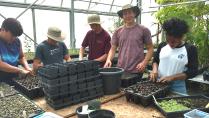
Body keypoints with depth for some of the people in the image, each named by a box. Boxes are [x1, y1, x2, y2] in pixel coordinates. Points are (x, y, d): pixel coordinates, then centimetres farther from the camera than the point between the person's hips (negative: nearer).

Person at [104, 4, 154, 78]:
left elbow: (150, 49, 3)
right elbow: (113, 49, 9)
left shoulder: (143, 30, 1)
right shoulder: (118, 32, 7)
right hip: (120, 70, 2)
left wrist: (144, 62, -11)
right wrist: (108, 60, -10)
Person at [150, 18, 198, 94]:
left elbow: (193, 72, -10)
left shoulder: (190, 49, -8)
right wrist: (155, 69, -7)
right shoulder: (162, 46, 1)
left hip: (177, 87, -3)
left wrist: (172, 77, -20)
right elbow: (155, 60, 15)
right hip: (159, 83, 3)